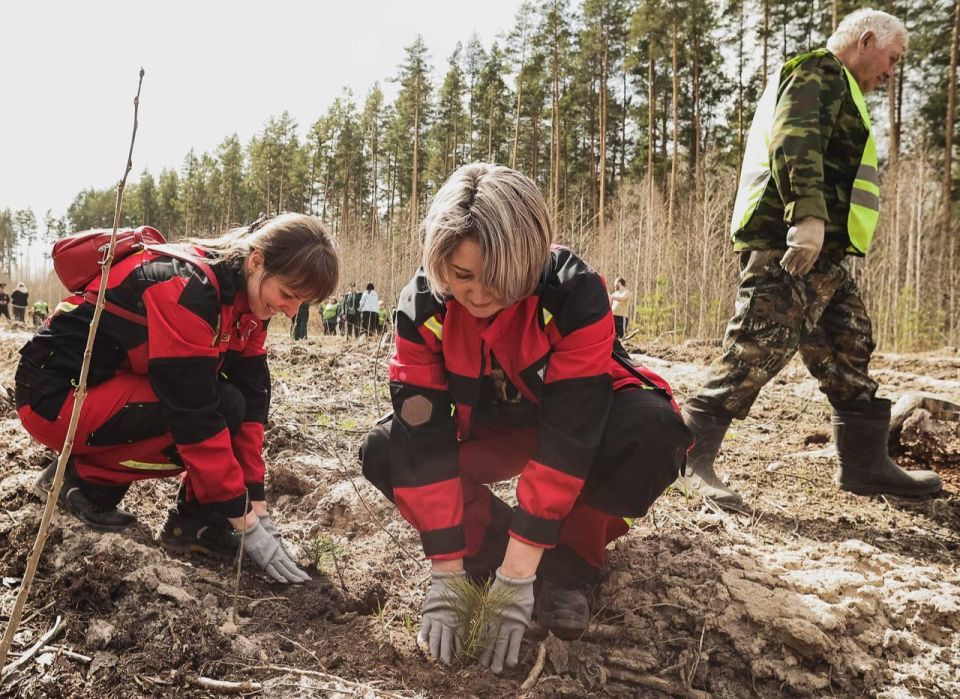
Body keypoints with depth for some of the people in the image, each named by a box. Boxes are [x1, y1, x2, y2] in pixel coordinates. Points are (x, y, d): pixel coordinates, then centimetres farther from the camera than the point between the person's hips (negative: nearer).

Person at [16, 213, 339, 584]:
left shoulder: (245, 296, -3)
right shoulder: (187, 289, -29)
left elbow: (251, 397, -4)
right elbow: (196, 416, -29)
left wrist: (256, 503, -7)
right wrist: (246, 522, -23)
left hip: (114, 383, 8)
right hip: (58, 394, -8)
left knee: (250, 386, -4)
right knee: (222, 407, -22)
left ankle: (194, 522, 1)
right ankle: (86, 478, -5)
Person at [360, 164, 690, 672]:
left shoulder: (575, 292, -33)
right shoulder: (421, 307, -24)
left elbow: (566, 437, -35)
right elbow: (425, 439, -24)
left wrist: (517, 579, -34)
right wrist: (446, 577, -26)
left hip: (580, 416, -2)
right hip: (487, 428, 2)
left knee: (654, 429, -34)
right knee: (383, 453, -21)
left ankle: (571, 556, -10)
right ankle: (490, 542, -3)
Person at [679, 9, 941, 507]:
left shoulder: (838, 89, 32)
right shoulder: (818, 72, -2)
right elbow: (794, 143, -21)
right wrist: (809, 213, -34)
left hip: (824, 254, 11)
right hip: (791, 244, -11)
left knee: (848, 356, 11)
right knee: (757, 351, -13)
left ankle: (865, 464, 19)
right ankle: (691, 456, -8)